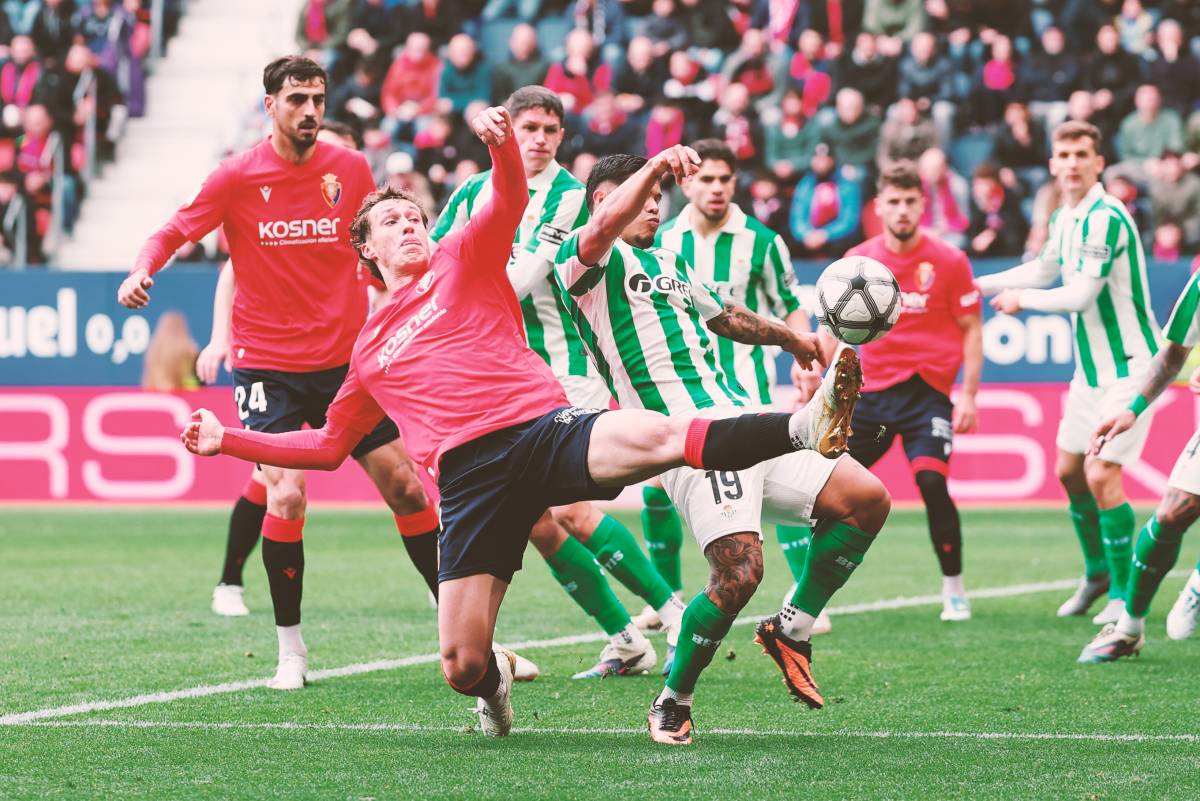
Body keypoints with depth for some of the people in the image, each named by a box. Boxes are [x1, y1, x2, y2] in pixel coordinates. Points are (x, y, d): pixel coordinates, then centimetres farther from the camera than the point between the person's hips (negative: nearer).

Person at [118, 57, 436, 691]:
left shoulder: (351, 170, 2)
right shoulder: (238, 176, -6)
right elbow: (174, 233, -2)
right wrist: (142, 271, -22)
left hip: (345, 360, 3)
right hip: (267, 366, -3)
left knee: (406, 486, 1)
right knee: (285, 495, -18)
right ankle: (290, 648, -4)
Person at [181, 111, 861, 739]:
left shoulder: (461, 260, 20)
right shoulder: (370, 353, 28)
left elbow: (511, 198, 1)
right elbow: (328, 446, 37)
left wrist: (498, 140, -21)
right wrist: (227, 440, 31)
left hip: (542, 425, -2)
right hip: (469, 474, 2)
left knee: (657, 437, -35)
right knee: (461, 669, -9)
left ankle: (803, 428, -49)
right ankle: (495, 678, 27)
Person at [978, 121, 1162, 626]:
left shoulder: (1106, 218, -21)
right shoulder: (1065, 218, 8)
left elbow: (1081, 294, -24)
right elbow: (1044, 270, 26)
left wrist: (1024, 299, -9)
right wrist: (977, 286, 23)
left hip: (1128, 363, -9)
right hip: (1092, 366, 9)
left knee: (1101, 475, -15)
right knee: (1069, 470, 14)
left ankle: (1125, 592, -2)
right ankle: (1098, 571, 34)